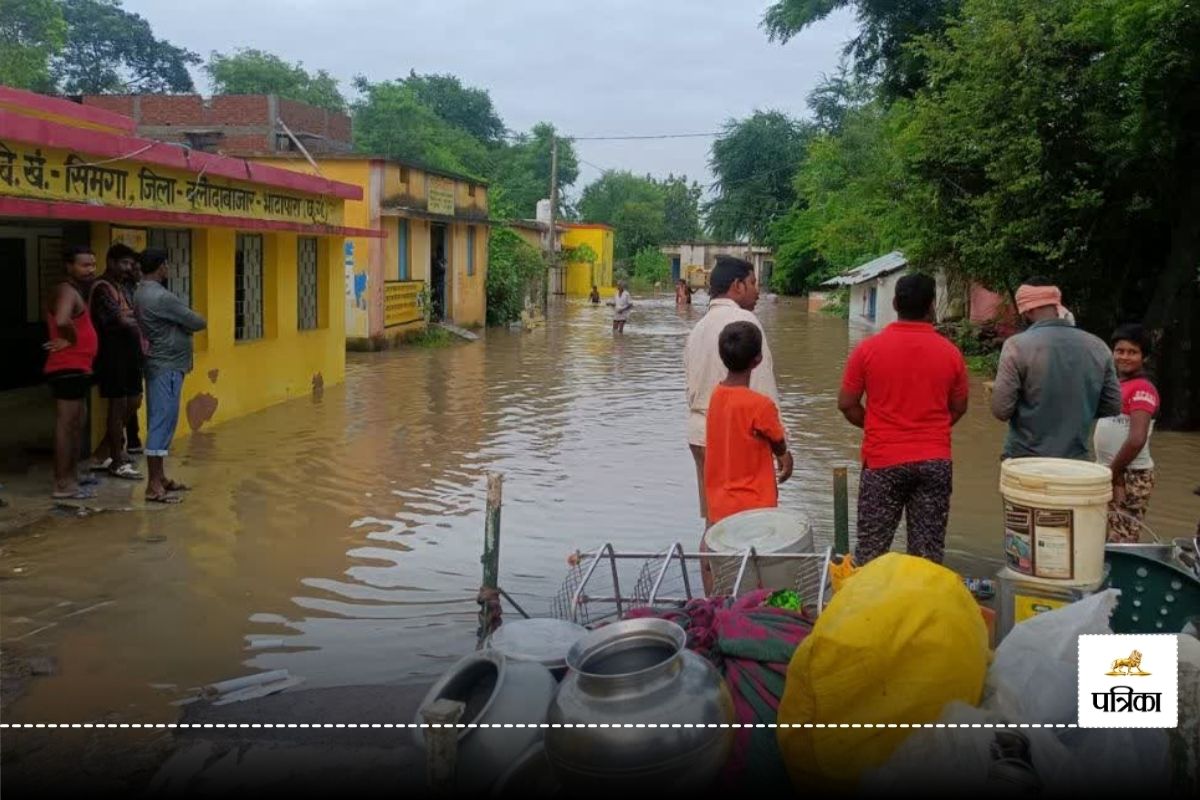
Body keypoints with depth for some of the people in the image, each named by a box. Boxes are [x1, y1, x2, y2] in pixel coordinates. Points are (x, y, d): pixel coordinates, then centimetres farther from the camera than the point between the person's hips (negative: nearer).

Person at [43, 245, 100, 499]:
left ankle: (72, 475, 28)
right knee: (66, 424, -8)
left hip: (77, 368, 11)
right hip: (67, 369, -11)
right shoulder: (67, 291, -15)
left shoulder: (77, 291, 17)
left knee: (77, 423, 18)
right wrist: (72, 340, -18)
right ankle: (63, 484, -5)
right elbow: (62, 321, -34)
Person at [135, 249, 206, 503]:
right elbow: (198, 323, -12)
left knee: (160, 423, 15)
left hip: (160, 365, 10)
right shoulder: (160, 297, -19)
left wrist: (177, 325, -2)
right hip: (167, 367, -10)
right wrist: (186, 323, 6)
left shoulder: (141, 293, 12)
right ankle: (153, 487, -6)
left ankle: (160, 478, 23)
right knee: (162, 423, -8)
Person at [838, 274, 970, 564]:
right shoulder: (950, 352, -1)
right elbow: (958, 408, 9)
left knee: (871, 551, 7)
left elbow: (846, 404, -2)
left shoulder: (869, 348, -6)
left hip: (883, 461, -1)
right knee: (928, 552, 8)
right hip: (935, 461, 2)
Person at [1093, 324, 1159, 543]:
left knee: (1121, 544, -6)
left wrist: (1113, 473, -15)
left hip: (1131, 477, -9)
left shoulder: (1142, 389, -15)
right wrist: (1106, 471, 8)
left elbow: (1136, 440, -24)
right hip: (1110, 474, 9)